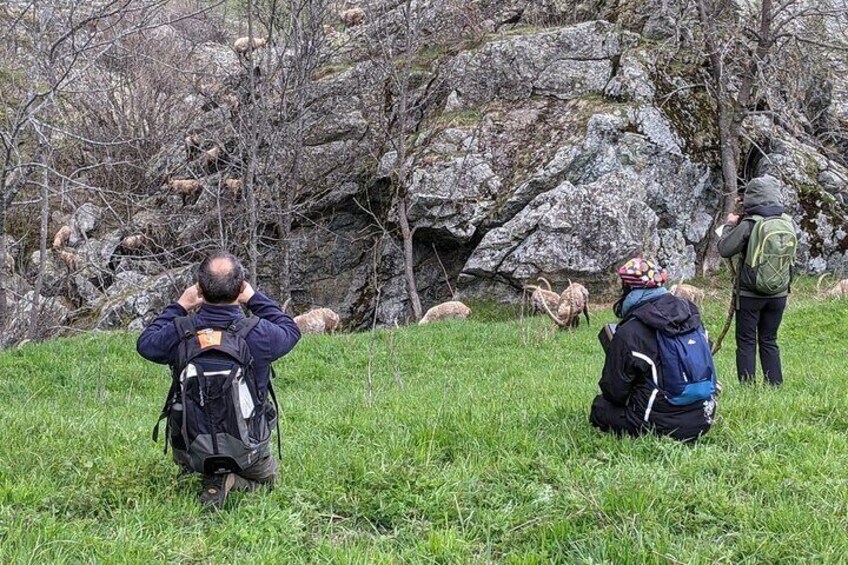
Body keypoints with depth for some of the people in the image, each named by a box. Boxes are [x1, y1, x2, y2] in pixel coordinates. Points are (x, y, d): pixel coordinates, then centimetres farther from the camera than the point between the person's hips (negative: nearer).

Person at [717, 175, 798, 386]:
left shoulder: (749, 224, -17)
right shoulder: (789, 223, -3)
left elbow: (724, 249, -12)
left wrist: (730, 225, 5)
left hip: (749, 295, -4)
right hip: (778, 295, 4)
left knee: (746, 343, 5)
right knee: (769, 341, 16)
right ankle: (775, 386, 16)